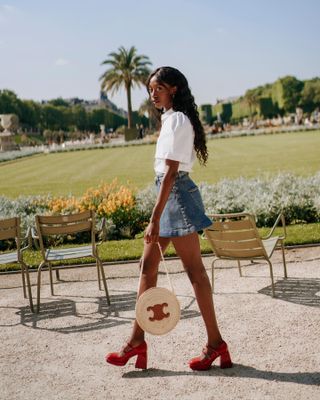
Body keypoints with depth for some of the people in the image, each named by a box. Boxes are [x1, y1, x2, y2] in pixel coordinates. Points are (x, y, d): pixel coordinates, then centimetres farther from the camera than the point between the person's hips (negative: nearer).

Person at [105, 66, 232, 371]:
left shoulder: (177, 120, -14)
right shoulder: (170, 118, 16)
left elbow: (170, 172, -21)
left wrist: (155, 219, -23)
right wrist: (157, 216, 18)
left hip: (176, 194, -10)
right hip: (168, 194, 10)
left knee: (194, 270, -3)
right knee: (148, 266, 11)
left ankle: (215, 343, 8)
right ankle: (137, 340, 19)